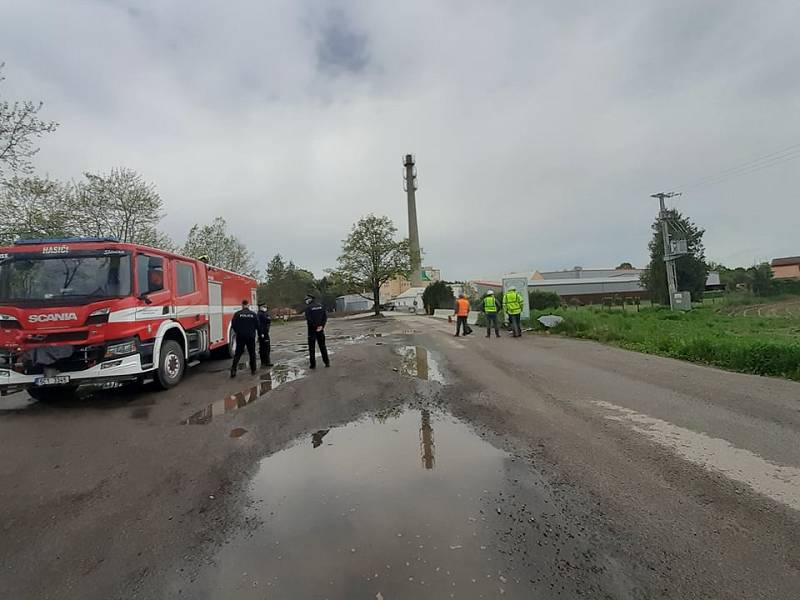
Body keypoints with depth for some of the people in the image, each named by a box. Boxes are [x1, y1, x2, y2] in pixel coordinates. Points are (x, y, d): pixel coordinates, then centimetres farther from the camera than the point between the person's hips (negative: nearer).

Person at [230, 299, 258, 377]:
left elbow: (233, 325, -6)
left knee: (238, 353, 5)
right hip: (251, 336, 1)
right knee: (252, 353, 11)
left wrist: (237, 332, 12)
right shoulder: (253, 314, -3)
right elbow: (257, 325, -1)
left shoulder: (237, 314, -7)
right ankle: (253, 370, 16)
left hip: (240, 336, -1)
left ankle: (233, 369, -5)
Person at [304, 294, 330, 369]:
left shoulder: (308, 307, -11)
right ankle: (327, 362, 14)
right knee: (322, 346, 14)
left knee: (311, 347, 5)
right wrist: (322, 325, -4)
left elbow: (308, 319, -18)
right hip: (320, 329, 5)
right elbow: (325, 316, 1)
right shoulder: (320, 306, 5)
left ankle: (313, 364, 6)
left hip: (312, 329, -4)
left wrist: (314, 327, -11)